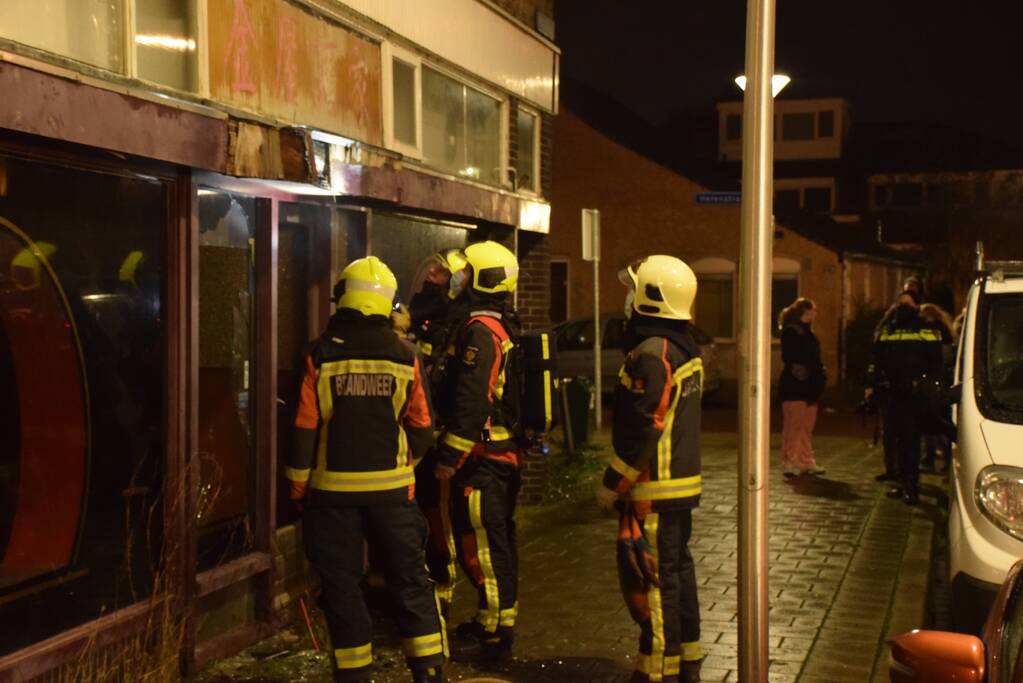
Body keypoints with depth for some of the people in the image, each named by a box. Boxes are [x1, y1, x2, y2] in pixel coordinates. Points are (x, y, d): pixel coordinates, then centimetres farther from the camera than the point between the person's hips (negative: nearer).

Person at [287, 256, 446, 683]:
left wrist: (298, 487, 4)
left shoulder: (321, 356, -7)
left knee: (341, 584, 8)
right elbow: (422, 427, 1)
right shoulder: (404, 356, -3)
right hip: (391, 488, 1)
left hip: (333, 488, -1)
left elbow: (305, 429, -6)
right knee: (410, 580, 10)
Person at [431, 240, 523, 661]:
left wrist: (449, 457, -18)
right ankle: (496, 622, 27)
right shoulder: (504, 328, 15)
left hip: (481, 458, -10)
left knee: (481, 546, -4)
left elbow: (472, 402, -23)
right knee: (498, 542, 17)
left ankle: (494, 636, 2)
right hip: (504, 454, 10)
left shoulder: (480, 330, -17)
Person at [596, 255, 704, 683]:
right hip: (682, 484, 10)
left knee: (650, 580, -3)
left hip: (654, 490, -10)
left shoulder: (652, 353, -20)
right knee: (678, 570, 17)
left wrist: (611, 484, -14)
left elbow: (642, 430, -22)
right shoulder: (685, 349, 11)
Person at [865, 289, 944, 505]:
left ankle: (912, 487, -4)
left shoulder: (928, 334, 2)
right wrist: (871, 385, 7)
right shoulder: (886, 333, 16)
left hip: (915, 396, -5)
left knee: (911, 440, -7)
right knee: (897, 440, 8)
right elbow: (877, 362, 18)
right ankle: (903, 483, 17)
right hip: (892, 394, 5)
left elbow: (936, 366, -1)